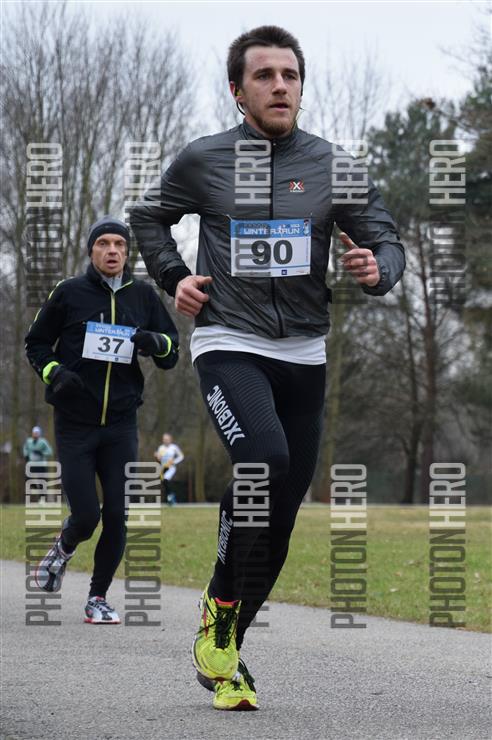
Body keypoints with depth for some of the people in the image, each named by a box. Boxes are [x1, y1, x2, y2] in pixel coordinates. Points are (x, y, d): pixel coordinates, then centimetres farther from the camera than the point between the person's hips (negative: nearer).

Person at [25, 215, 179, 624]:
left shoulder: (143, 296, 7)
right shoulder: (69, 292, 0)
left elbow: (171, 354, 12)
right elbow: (36, 342, 10)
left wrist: (156, 342, -11)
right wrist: (54, 372, -10)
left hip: (121, 425, 2)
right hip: (74, 425, -2)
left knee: (116, 517, -1)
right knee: (86, 516, -8)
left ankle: (99, 596, 16)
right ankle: (64, 548, 28)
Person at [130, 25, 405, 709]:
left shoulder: (332, 166, 3)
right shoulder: (203, 160, 0)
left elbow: (388, 242, 6)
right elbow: (149, 216, 18)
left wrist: (377, 269, -17)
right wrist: (173, 278, 3)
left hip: (303, 356, 3)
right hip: (228, 346, -3)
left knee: (279, 521, 5)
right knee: (265, 460, -30)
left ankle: (226, 654, 22)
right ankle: (219, 609, -11)